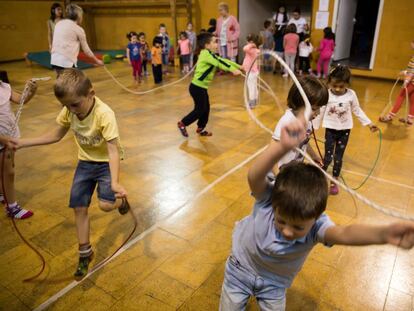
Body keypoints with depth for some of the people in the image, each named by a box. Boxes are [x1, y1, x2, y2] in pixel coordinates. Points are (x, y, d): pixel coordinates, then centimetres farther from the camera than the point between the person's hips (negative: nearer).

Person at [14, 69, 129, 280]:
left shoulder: (104, 114, -31)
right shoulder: (69, 110, -12)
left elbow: (113, 150, -34)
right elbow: (55, 135, 5)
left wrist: (115, 182, -46)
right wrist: (22, 143, -1)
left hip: (106, 162, -5)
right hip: (85, 162, 5)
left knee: (106, 204, -21)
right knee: (79, 207, 4)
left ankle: (121, 199, 18)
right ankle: (85, 252, 22)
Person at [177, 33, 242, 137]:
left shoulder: (209, 54, 14)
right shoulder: (206, 54, -17)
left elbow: (222, 60, 15)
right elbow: (219, 63, -29)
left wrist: (238, 66, 15)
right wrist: (233, 70, -36)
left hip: (201, 87, 10)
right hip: (197, 87, -10)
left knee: (206, 109, 15)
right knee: (200, 110, 1)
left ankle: (200, 129, 28)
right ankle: (182, 123, 14)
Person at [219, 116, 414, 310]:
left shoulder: (316, 224, -32)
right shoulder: (267, 200, -33)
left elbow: (344, 234, -53)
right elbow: (253, 176, -54)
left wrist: (384, 233, -74)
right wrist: (282, 147, -71)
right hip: (239, 269, 0)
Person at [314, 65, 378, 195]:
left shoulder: (351, 94, -7)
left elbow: (357, 111, 4)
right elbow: (320, 112, -5)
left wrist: (369, 123, 2)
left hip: (345, 131, 2)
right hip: (330, 130, -2)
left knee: (338, 158, 9)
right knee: (328, 157, -3)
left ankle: (334, 181, 24)